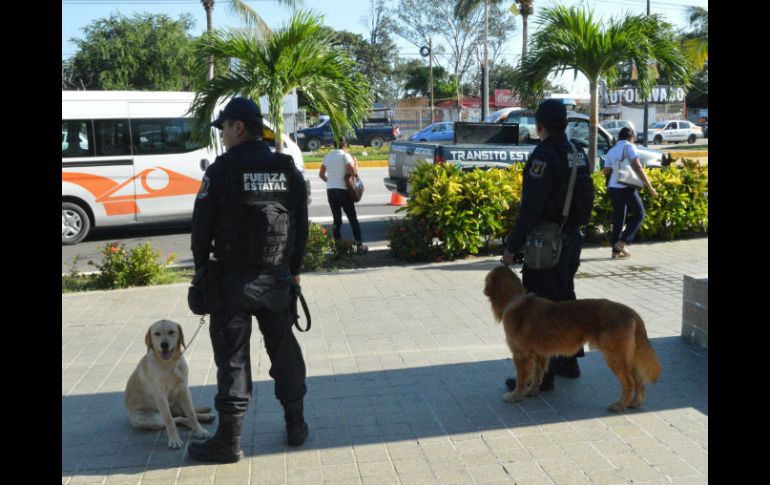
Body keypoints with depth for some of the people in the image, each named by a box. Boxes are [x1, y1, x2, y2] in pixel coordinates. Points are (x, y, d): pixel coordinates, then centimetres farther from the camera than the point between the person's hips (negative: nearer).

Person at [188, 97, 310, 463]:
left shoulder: (222, 170, -9)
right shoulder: (288, 170, 6)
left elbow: (203, 226, -6)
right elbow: (301, 225, 10)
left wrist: (201, 266, 9)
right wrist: (294, 269, 18)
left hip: (234, 278, -5)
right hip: (278, 277, 5)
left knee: (233, 357, 1)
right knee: (284, 349, 15)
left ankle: (229, 441, 7)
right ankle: (296, 426, 25)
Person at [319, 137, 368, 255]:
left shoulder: (328, 156, 10)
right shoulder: (345, 155, -7)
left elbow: (321, 174, 13)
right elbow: (353, 172, -15)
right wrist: (355, 164, 3)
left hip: (330, 190, 5)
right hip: (343, 190, -5)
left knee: (337, 219, 11)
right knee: (353, 218, 3)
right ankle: (359, 245, 2)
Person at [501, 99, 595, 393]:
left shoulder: (544, 156, -19)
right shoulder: (578, 155, 8)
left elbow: (530, 208, -22)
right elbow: (585, 199, 13)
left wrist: (512, 247, -17)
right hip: (572, 240, 9)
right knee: (564, 299, 20)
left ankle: (540, 376, 3)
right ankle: (568, 361, 32)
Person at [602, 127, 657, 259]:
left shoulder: (611, 151, 15)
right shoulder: (629, 146, -3)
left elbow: (605, 171, 8)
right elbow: (637, 166, -14)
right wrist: (649, 186, -15)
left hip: (613, 188, 7)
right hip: (626, 188, -7)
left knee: (618, 218, 11)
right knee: (639, 214, 6)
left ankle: (616, 250, 10)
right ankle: (622, 242, -5)